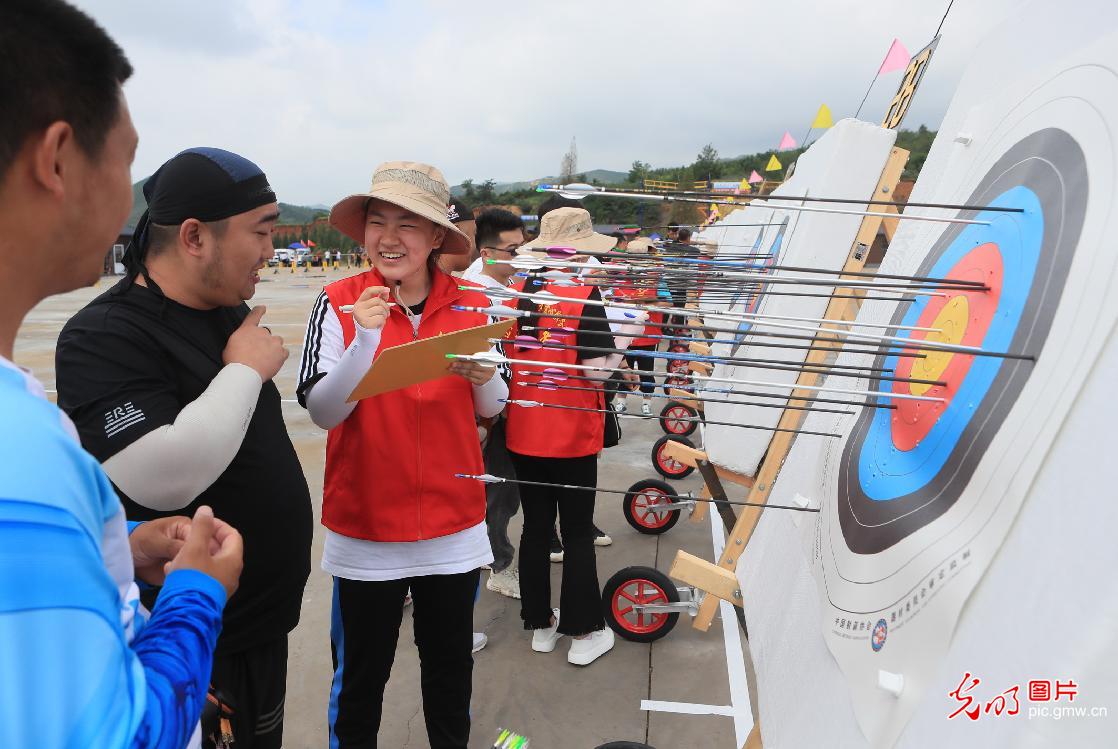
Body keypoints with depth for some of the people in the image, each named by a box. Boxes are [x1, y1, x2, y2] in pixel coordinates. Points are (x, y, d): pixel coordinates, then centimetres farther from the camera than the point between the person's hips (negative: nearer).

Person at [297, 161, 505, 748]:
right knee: (361, 674, 18)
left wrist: (483, 376, -18)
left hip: (454, 524, 2)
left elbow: (491, 410, 4)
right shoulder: (339, 302, -10)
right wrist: (367, 340, -27)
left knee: (450, 666, 22)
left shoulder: (471, 305, -5)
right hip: (366, 527, -2)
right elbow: (322, 411, -13)